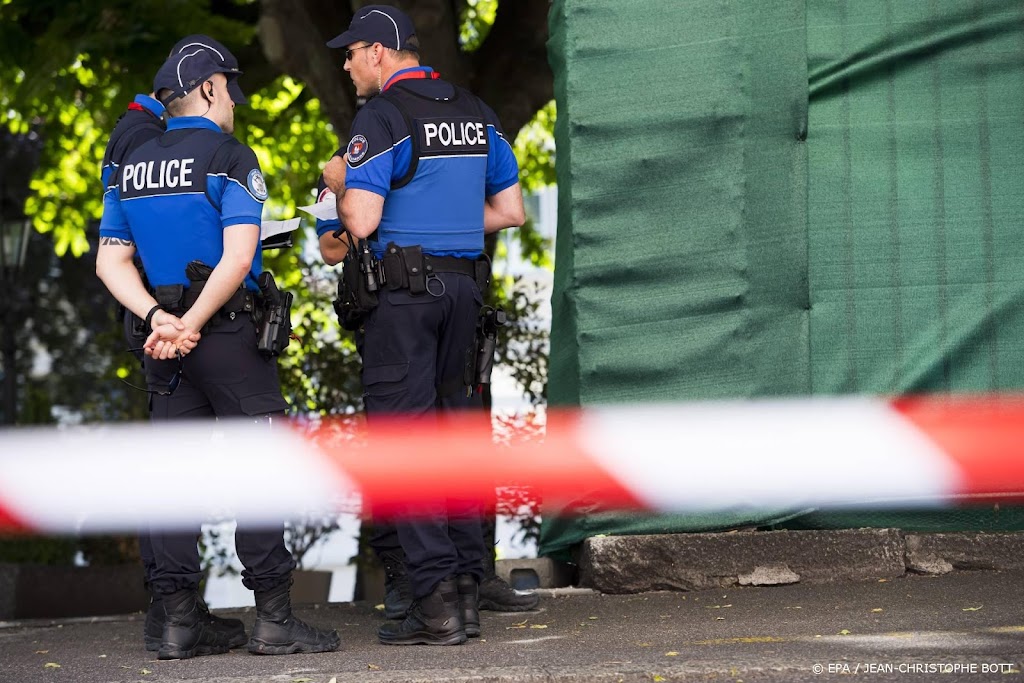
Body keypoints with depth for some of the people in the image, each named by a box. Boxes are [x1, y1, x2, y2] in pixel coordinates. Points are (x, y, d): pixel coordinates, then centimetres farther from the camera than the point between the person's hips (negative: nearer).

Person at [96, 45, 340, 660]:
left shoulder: (132, 167, 13)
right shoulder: (230, 157, -8)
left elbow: (111, 260, 8)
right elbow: (238, 255, -18)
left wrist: (160, 319, -4)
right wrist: (191, 325, -14)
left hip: (164, 339, 7)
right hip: (229, 333, -6)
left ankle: (181, 620, 5)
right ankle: (274, 618, -5)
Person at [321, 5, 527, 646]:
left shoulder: (383, 116, -10)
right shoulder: (476, 113, 13)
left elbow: (361, 221, -17)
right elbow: (510, 211, 15)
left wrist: (340, 183, 4)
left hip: (402, 287, -7)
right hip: (465, 285, 7)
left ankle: (436, 599, -10)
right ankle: (467, 589, 11)